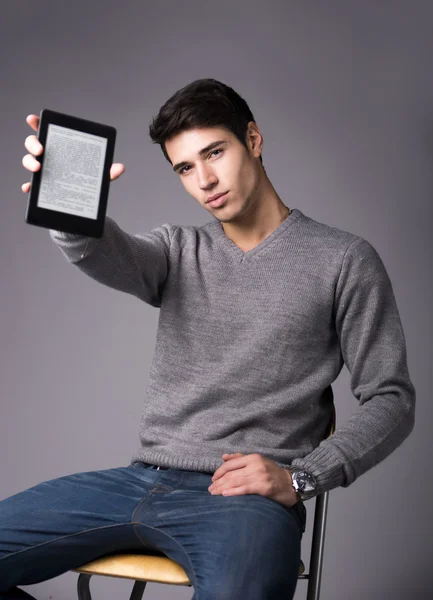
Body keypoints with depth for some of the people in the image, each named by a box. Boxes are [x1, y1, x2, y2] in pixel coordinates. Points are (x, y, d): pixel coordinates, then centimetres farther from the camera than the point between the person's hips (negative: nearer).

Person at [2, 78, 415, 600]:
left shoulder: (343, 260, 6)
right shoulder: (180, 250, 17)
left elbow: (391, 401, 4)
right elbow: (108, 258, -7)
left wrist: (299, 478, -10)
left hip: (246, 495, -5)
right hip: (144, 477, 5)